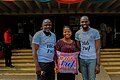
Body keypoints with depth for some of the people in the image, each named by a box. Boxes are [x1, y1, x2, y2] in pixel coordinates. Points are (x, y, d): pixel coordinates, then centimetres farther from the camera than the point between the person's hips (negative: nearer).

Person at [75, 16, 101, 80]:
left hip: (92, 59, -3)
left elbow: (97, 49, -4)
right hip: (82, 59, 3)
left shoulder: (95, 32, -5)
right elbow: (78, 49, 11)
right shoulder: (77, 33, 5)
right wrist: (78, 65, 9)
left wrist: (98, 64, -9)